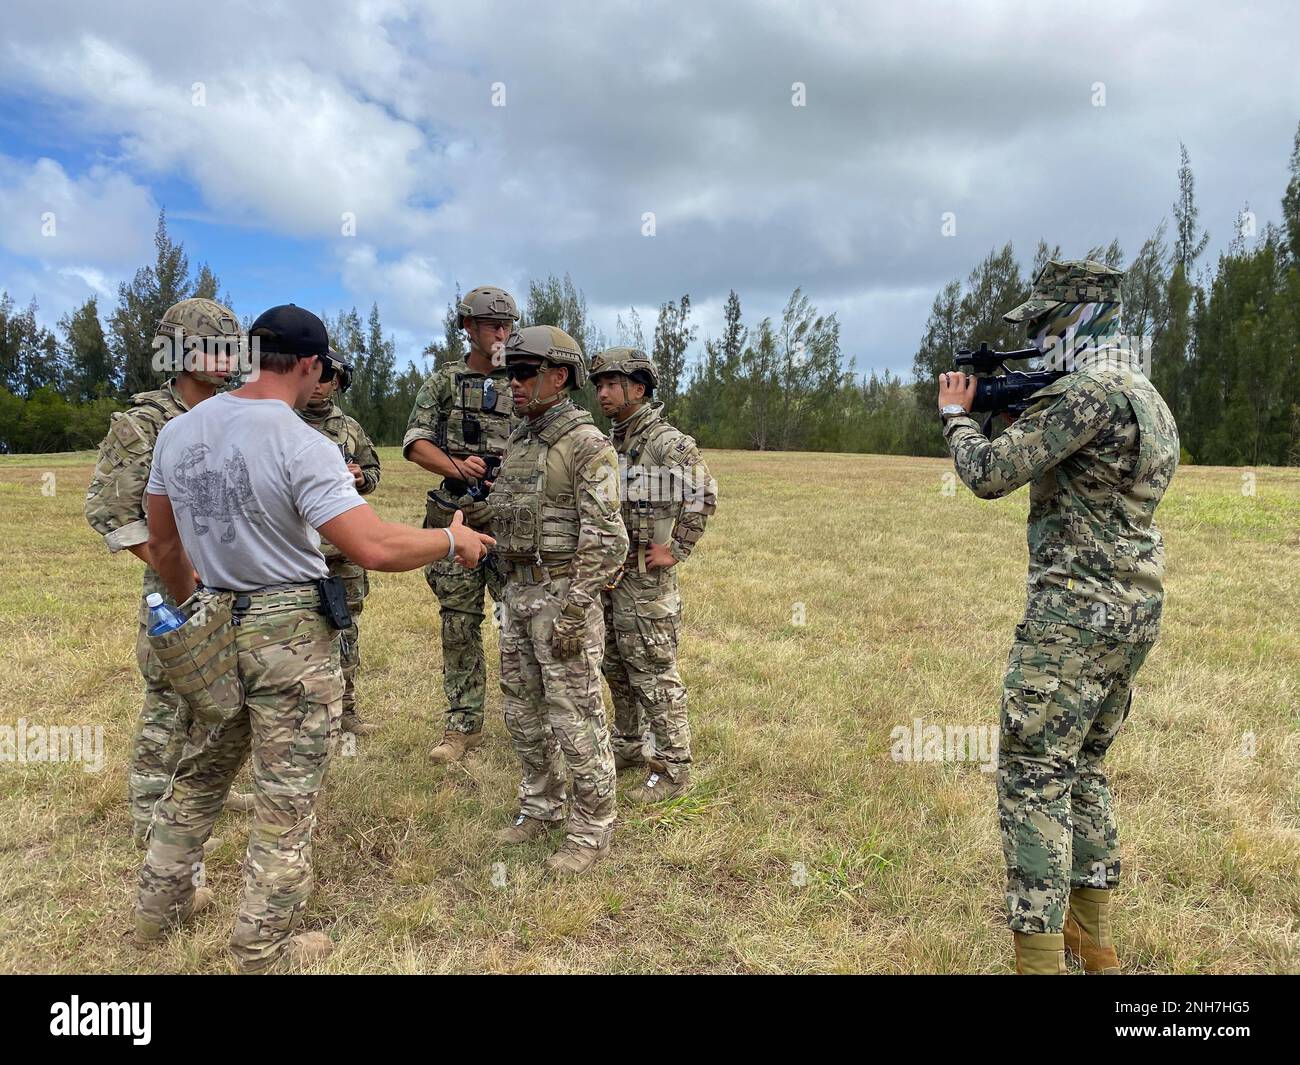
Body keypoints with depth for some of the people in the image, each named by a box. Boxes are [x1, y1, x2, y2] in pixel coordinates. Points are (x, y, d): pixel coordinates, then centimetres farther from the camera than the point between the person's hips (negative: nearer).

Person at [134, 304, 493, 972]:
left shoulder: (178, 432, 3)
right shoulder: (302, 446, -20)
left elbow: (163, 546, 12)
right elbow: (374, 549, -27)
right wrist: (454, 540, -11)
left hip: (214, 627, 7)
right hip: (291, 639, -7)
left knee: (199, 773, 25)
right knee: (286, 799, 8)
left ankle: (160, 904, 42)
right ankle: (262, 950, 22)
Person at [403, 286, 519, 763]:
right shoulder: (443, 380, 9)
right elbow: (415, 442, 4)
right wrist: (457, 467, -13)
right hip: (456, 515, 1)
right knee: (459, 625, 6)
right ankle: (463, 724, 17)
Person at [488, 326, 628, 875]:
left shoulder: (587, 444, -14)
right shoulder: (517, 440, 13)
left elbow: (605, 537, -19)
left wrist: (573, 611, -22)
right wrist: (504, 586, 18)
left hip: (562, 593, -9)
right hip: (517, 593, 9)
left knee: (575, 716, -1)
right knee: (523, 709, 16)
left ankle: (592, 828, 14)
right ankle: (540, 808, 33)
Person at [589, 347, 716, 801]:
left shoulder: (670, 443, -14)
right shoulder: (609, 442, 12)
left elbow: (704, 496, -17)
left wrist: (676, 550, -16)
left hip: (645, 579, -8)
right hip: (608, 575, 8)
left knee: (654, 674, -3)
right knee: (616, 669, 17)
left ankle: (673, 768, 8)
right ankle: (627, 747, 33)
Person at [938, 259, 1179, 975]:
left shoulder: (1092, 389, -16)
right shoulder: (1149, 397, 17)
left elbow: (989, 474, -16)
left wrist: (957, 414, 3)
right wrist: (1019, 415, 17)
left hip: (1076, 611, -10)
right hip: (1135, 612, 10)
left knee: (1033, 776, -6)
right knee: (1082, 768, 20)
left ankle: (1039, 956, -2)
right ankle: (1091, 936, 31)